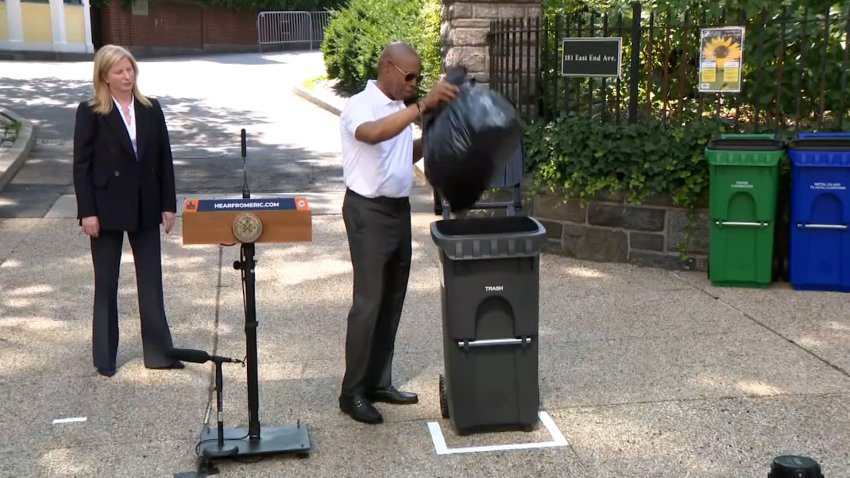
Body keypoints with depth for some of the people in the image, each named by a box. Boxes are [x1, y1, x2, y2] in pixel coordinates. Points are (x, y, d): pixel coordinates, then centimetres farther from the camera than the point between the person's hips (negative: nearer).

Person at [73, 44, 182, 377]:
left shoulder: (151, 109, 5)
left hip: (145, 207, 3)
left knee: (151, 281, 7)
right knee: (106, 284, 8)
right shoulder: (90, 113, -5)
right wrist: (87, 212, -13)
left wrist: (168, 205, 3)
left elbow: (164, 159, 7)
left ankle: (159, 353, 15)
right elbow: (81, 165, -7)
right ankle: (104, 358, 19)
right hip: (107, 208, -3)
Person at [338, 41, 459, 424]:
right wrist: (422, 106, -43)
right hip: (369, 211, -8)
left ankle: (379, 382, 21)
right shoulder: (360, 105, -13)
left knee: (392, 302, 11)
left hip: (399, 208, 8)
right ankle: (353, 392, 3)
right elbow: (373, 133, -36)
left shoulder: (399, 109, 13)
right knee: (369, 303, -6)